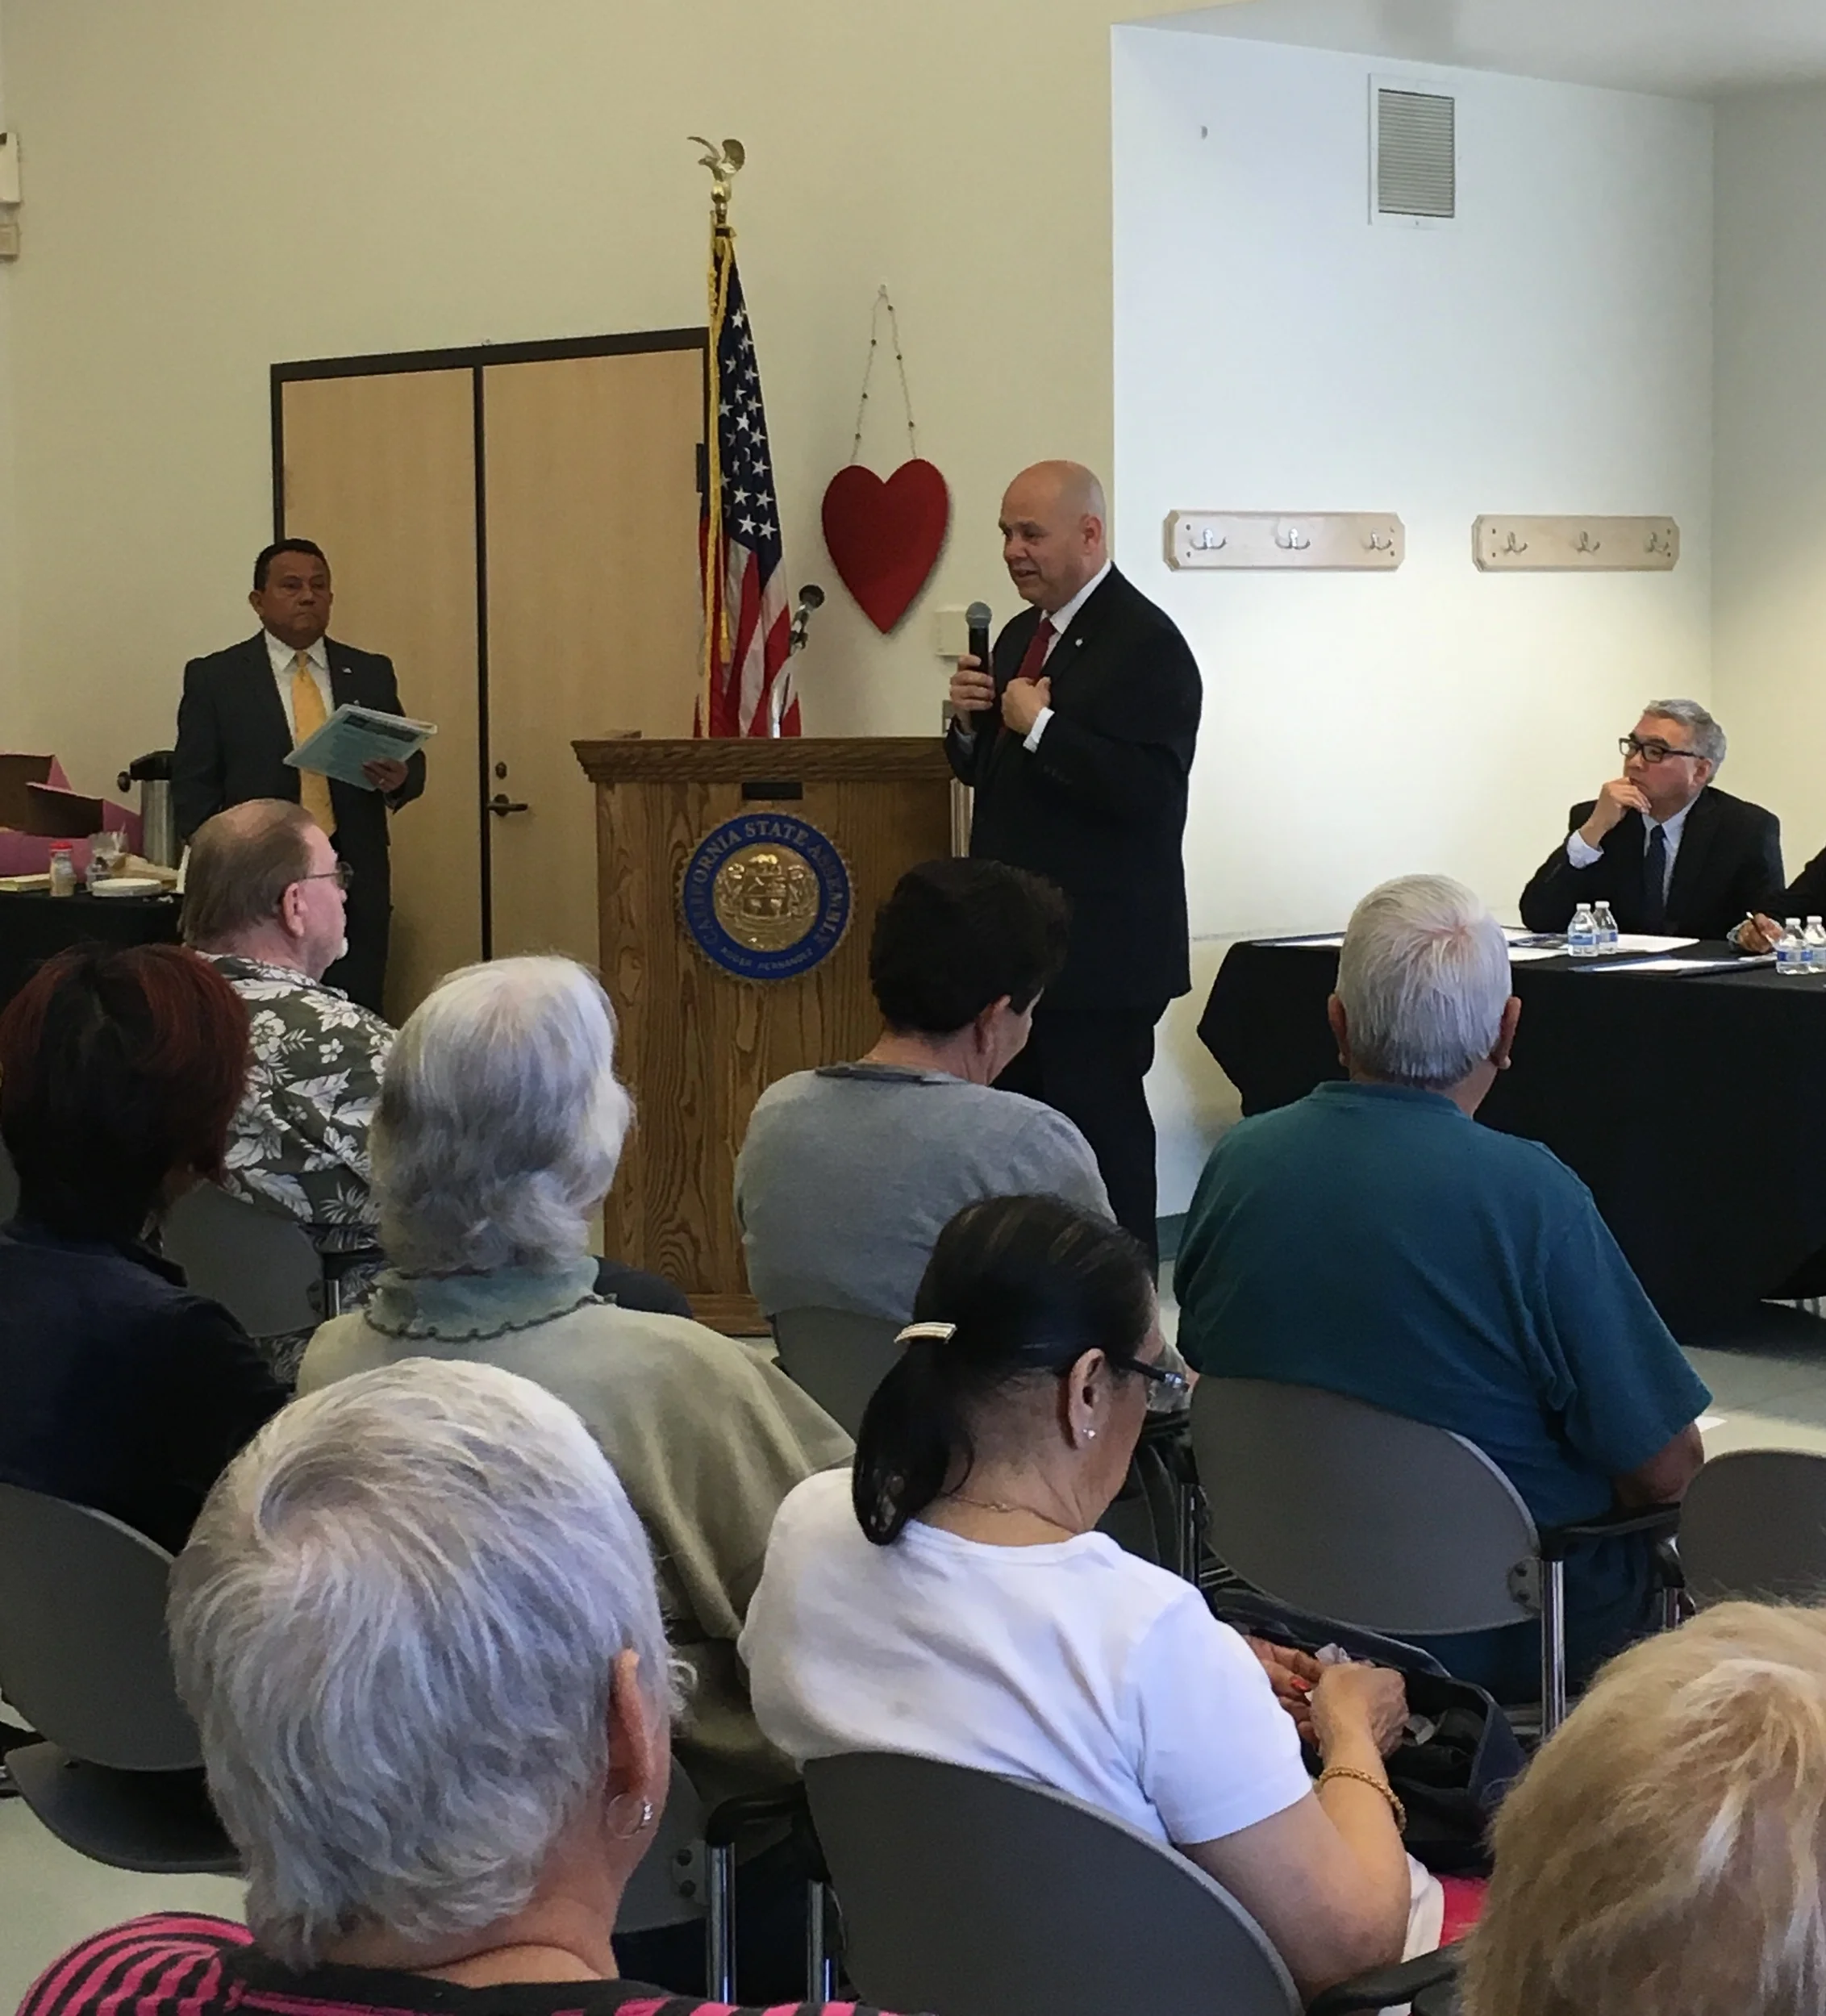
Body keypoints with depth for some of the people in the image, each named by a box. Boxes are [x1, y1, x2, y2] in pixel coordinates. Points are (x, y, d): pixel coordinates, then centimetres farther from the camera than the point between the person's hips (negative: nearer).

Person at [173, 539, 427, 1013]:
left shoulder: (371, 674, 13)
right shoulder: (214, 678, 6)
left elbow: (410, 762, 15)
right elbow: (192, 790, 4)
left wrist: (398, 779, -9)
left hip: (355, 887, 2)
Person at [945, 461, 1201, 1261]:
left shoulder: (1145, 643, -13)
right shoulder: (1022, 635, 15)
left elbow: (1147, 790, -24)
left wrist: (1041, 726, -21)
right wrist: (971, 722, 2)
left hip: (1099, 952, -9)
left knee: (1103, 1147, -4)